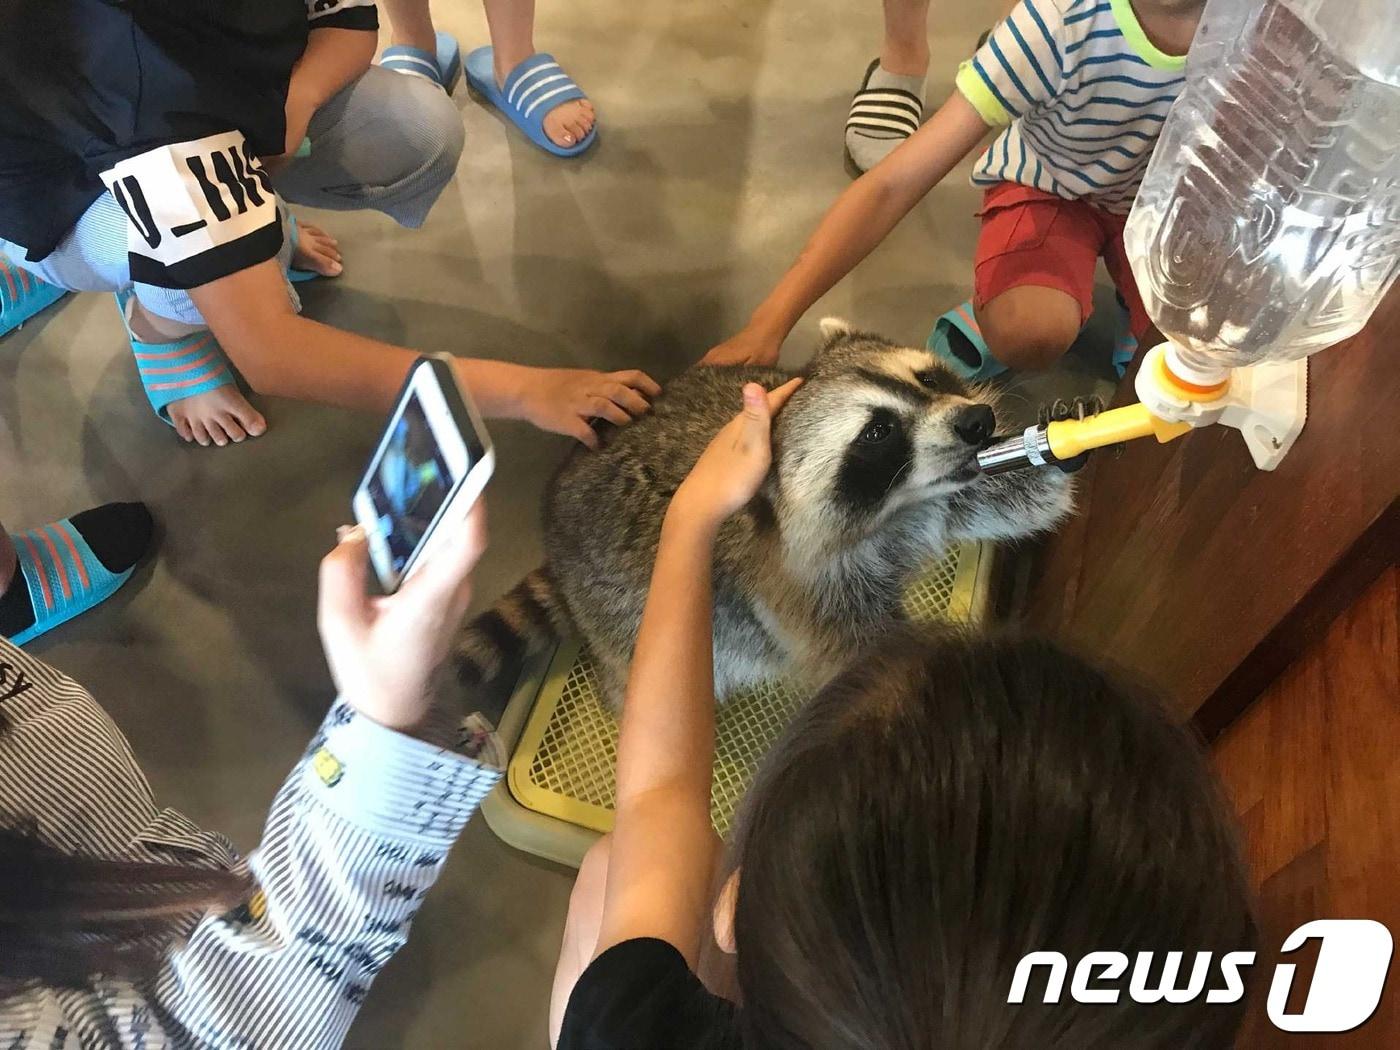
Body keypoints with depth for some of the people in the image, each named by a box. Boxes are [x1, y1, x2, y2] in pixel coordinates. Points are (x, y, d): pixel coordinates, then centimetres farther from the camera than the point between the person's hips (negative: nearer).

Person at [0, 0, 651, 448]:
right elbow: (268, 354, -47)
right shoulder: (149, 59, -44)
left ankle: (254, 220, 11)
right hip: (57, 196, -5)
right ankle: (161, 321, -3)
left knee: (423, 136, -18)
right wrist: (522, 390, -47)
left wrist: (300, 94, -31)